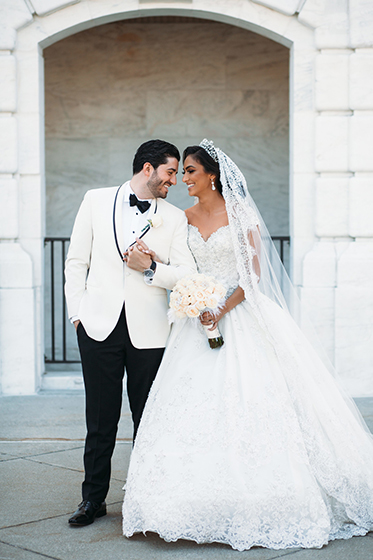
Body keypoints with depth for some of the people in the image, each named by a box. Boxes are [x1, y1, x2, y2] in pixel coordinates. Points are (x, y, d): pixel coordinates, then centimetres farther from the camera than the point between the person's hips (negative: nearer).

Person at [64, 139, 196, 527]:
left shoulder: (175, 218, 8)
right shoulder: (96, 201, 7)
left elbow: (186, 276, 2)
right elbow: (77, 261, 9)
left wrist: (150, 269, -13)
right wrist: (77, 313, 4)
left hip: (148, 331, 1)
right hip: (100, 325, -1)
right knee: (100, 419, 4)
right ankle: (93, 498, 17)